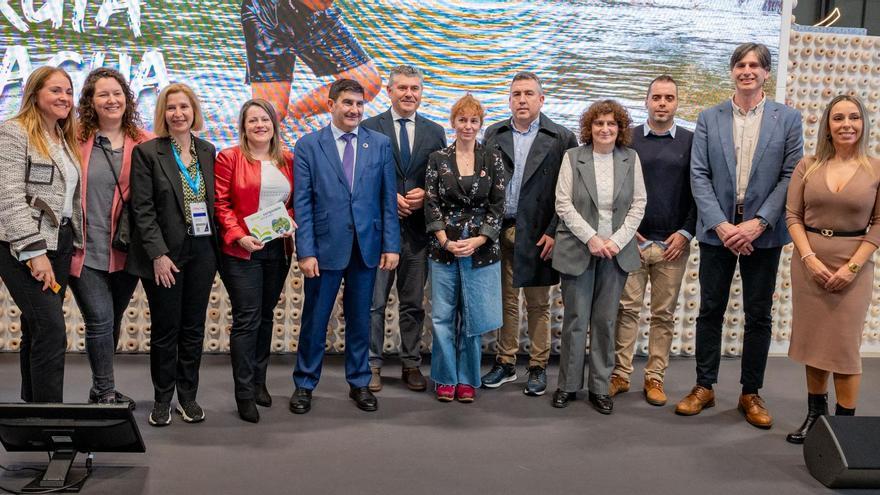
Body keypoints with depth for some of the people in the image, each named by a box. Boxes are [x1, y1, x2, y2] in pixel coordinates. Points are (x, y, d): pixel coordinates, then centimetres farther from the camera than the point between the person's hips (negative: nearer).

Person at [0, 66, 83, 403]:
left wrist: (77, 243, 12)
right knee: (52, 332, -13)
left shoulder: (67, 141, 18)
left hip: (60, 244, 7)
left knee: (37, 329, 12)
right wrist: (34, 251, -19)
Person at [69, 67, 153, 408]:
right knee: (100, 321, -7)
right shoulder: (75, 139, -3)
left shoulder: (144, 143, 1)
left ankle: (101, 390, 30)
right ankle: (105, 394, 9)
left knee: (112, 322, 14)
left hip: (126, 251, 2)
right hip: (85, 250, -2)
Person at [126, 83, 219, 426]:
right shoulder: (147, 152, -5)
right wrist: (159, 254, -16)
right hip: (164, 253, -4)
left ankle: (188, 396, 23)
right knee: (165, 329, 5)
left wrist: (216, 250, 4)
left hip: (202, 252, 4)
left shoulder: (207, 151, 9)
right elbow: (142, 208, -9)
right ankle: (162, 400, 20)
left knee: (193, 328, 10)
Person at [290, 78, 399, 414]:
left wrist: (391, 245, -1)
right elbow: (302, 204, -4)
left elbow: (388, 199, 4)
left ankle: (359, 383, 27)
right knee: (315, 319, 8)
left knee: (360, 318, 12)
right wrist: (306, 251, -10)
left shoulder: (380, 144, 4)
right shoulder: (308, 146, -1)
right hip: (325, 245, -1)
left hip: (367, 246, 2)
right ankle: (304, 384, 24)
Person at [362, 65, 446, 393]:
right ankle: (372, 365, 12)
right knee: (374, 302, 1)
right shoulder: (369, 128, 1)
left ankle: (411, 365, 20)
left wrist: (426, 194, -8)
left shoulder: (435, 132, 10)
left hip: (418, 227, 3)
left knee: (414, 303, 10)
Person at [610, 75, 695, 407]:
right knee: (627, 309, 1)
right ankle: (620, 375, 9)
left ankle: (655, 377, 15)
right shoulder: (627, 140, 4)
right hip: (631, 240, 0)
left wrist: (686, 233, -4)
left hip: (673, 244, 1)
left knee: (664, 314, 6)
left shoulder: (690, 141, 5)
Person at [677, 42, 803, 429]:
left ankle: (751, 394, 19)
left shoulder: (788, 119, 2)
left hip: (763, 232, 0)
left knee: (759, 316, 7)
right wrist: (721, 224, -12)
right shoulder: (709, 118, 4)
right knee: (710, 310, 7)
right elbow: (699, 175, -1)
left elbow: (790, 176, -2)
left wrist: (758, 223, -13)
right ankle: (704, 387, 19)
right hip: (717, 230, 1)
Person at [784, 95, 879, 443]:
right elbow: (793, 216, 2)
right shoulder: (807, 166, 3)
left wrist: (852, 267, -11)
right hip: (809, 263, 2)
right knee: (812, 341, 9)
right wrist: (810, 258, -10)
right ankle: (815, 413, 22)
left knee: (845, 345, 0)